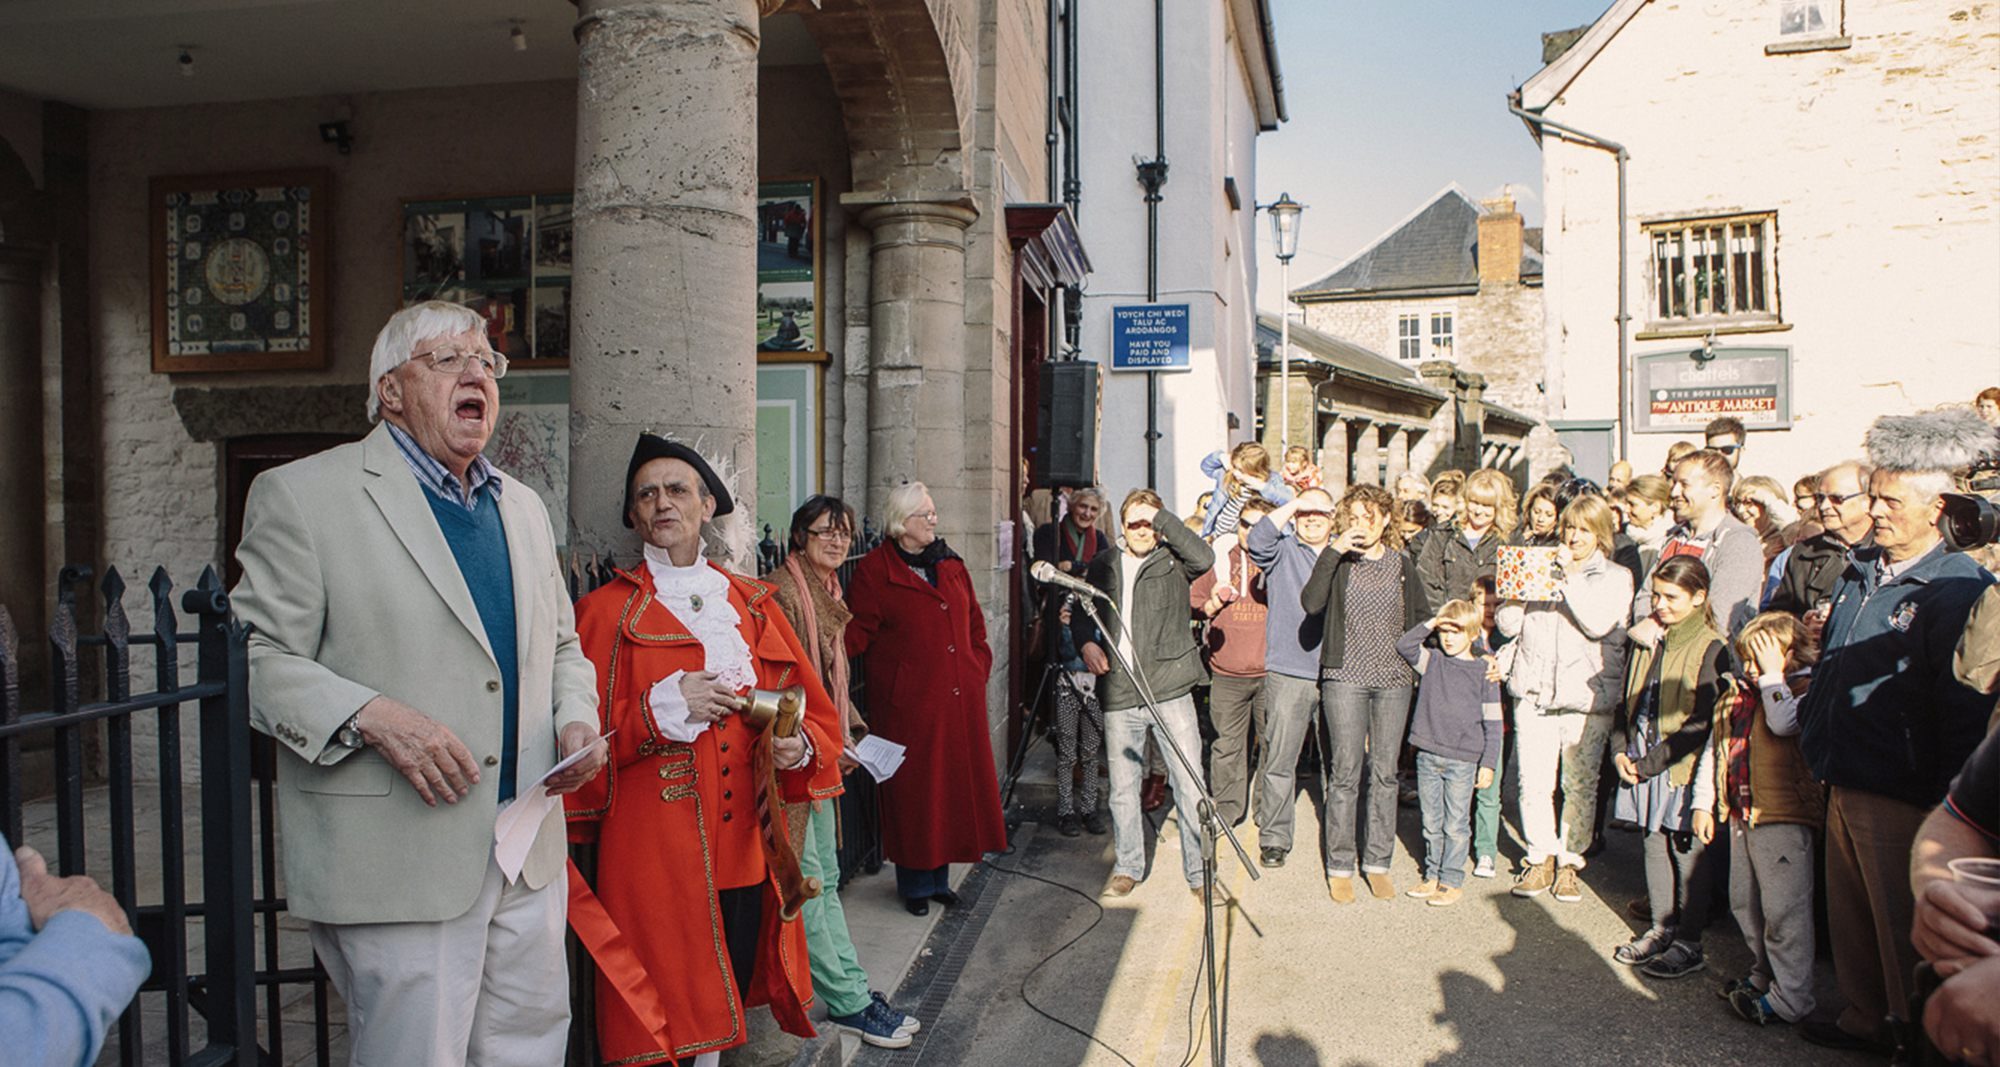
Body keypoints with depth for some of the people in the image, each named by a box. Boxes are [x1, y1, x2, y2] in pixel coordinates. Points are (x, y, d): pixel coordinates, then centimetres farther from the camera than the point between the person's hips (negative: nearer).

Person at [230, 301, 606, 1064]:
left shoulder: (523, 507, 16)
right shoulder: (302, 494, -4)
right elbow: (255, 657, -7)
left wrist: (576, 720, 3)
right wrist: (372, 715, -20)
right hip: (398, 862, -6)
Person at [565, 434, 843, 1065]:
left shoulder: (751, 605, 13)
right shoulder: (607, 611, 3)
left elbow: (816, 711, 15)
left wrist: (799, 745, -6)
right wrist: (661, 709, -14)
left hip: (748, 855, 4)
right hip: (652, 860, -3)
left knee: (726, 1008, 8)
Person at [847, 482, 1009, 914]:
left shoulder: (951, 565, 14)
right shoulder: (874, 570, -4)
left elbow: (974, 622, 20)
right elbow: (858, 632, -7)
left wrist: (979, 666, 11)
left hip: (960, 698, 6)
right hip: (908, 701, -5)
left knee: (955, 785, 10)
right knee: (913, 792, 1)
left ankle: (940, 877, 25)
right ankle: (915, 883, 18)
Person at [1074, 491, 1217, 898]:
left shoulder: (1173, 561, 1)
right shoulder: (1103, 565, 11)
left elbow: (1204, 557, -21)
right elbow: (1083, 611, 22)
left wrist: (1162, 517, -16)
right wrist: (1086, 642, 2)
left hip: (1170, 692, -3)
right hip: (1119, 696, 3)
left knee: (1191, 785, -1)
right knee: (1123, 789, 10)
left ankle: (1200, 873, 12)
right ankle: (1127, 868, 27)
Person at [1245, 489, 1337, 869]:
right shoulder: (1282, 549, 6)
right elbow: (1257, 542, -16)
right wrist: (1291, 505, -13)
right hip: (1287, 673, -2)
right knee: (1279, 760, 0)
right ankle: (1274, 838, 10)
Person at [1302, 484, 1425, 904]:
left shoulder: (1402, 564, 10)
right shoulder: (1339, 561, 1)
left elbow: (1421, 618, 21)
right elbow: (1311, 603, -17)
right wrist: (1333, 552, -20)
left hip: (1393, 679, 3)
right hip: (1345, 676, -3)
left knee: (1385, 772, 7)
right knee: (1345, 772, -2)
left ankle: (1378, 862, 18)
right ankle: (1339, 866, 8)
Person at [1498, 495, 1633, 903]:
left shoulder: (1616, 577, 7)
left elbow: (1598, 624, -12)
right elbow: (1507, 624, 8)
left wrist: (1572, 576, -13)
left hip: (1587, 696, -2)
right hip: (1534, 689, 2)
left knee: (1580, 786, 3)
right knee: (1533, 782, -1)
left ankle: (1569, 863, 18)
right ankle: (1541, 858, 15)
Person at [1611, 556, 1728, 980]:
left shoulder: (1710, 648, -11)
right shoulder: (1648, 640, 9)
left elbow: (1703, 723, -15)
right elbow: (1629, 701, 15)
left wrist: (1649, 763, -14)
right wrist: (1621, 752, 1)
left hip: (1683, 770, -6)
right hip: (1642, 767, 6)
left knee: (1688, 852, 4)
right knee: (1654, 846, 13)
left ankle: (1688, 944, 14)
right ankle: (1661, 928, 25)